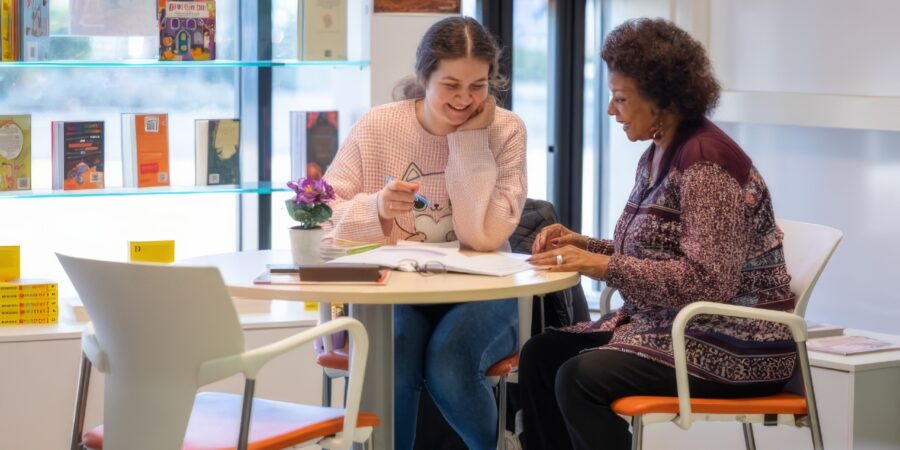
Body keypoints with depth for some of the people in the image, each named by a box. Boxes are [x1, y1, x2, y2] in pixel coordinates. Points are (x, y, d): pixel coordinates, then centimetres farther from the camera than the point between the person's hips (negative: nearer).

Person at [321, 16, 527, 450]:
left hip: (477, 294, 0)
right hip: (393, 292, 0)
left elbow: (486, 235, -15)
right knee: (394, 359, -32)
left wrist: (470, 139, -14)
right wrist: (375, 208, -23)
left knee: (449, 364, -30)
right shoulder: (376, 127, -2)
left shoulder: (504, 131, -4)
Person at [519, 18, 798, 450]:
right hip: (668, 325, 10)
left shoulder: (706, 162, -18)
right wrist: (580, 244, 2)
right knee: (540, 355, -3)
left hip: (735, 348, -10)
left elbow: (707, 281, -25)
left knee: (580, 377, -24)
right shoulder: (656, 156, 12)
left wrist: (602, 265, -24)